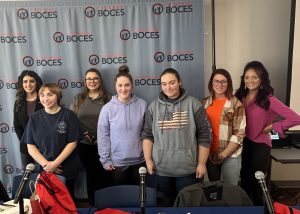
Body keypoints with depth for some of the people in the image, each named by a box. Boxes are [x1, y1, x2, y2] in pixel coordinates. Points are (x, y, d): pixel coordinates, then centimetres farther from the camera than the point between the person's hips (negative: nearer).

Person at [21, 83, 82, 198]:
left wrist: (55, 163, -14)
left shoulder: (68, 115, -6)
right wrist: (46, 164, -11)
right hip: (42, 169, 2)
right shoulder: (35, 118, 2)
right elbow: (30, 146, 1)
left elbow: (73, 143, -9)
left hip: (66, 170, -2)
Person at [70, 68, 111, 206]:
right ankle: (93, 204, 28)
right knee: (91, 175, 13)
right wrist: (82, 133, -6)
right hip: (85, 145, 2)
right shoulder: (78, 99, 8)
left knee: (104, 175, 2)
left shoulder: (107, 98, -1)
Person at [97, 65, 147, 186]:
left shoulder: (142, 105, -7)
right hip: (117, 162, -1)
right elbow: (103, 136, -5)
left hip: (140, 160, 1)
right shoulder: (107, 108, -10)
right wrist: (105, 160, -4)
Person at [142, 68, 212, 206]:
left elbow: (204, 135, -3)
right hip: (161, 169, 2)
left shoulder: (193, 104, -4)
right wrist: (148, 160, 0)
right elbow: (147, 135, 6)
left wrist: (202, 163, -4)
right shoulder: (154, 106, 4)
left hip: (187, 169, -2)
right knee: (168, 202, 18)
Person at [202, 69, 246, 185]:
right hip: (210, 154, 4)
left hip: (231, 155, -3)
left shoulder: (236, 104, -9)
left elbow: (240, 133, -11)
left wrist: (224, 154, -13)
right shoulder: (205, 102, 4)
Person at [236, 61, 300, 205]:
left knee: (256, 183, 12)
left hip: (260, 145, -4)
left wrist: (272, 126, -14)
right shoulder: (240, 96, -2)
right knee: (244, 181, 17)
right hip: (243, 143, 4)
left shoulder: (268, 99, -15)